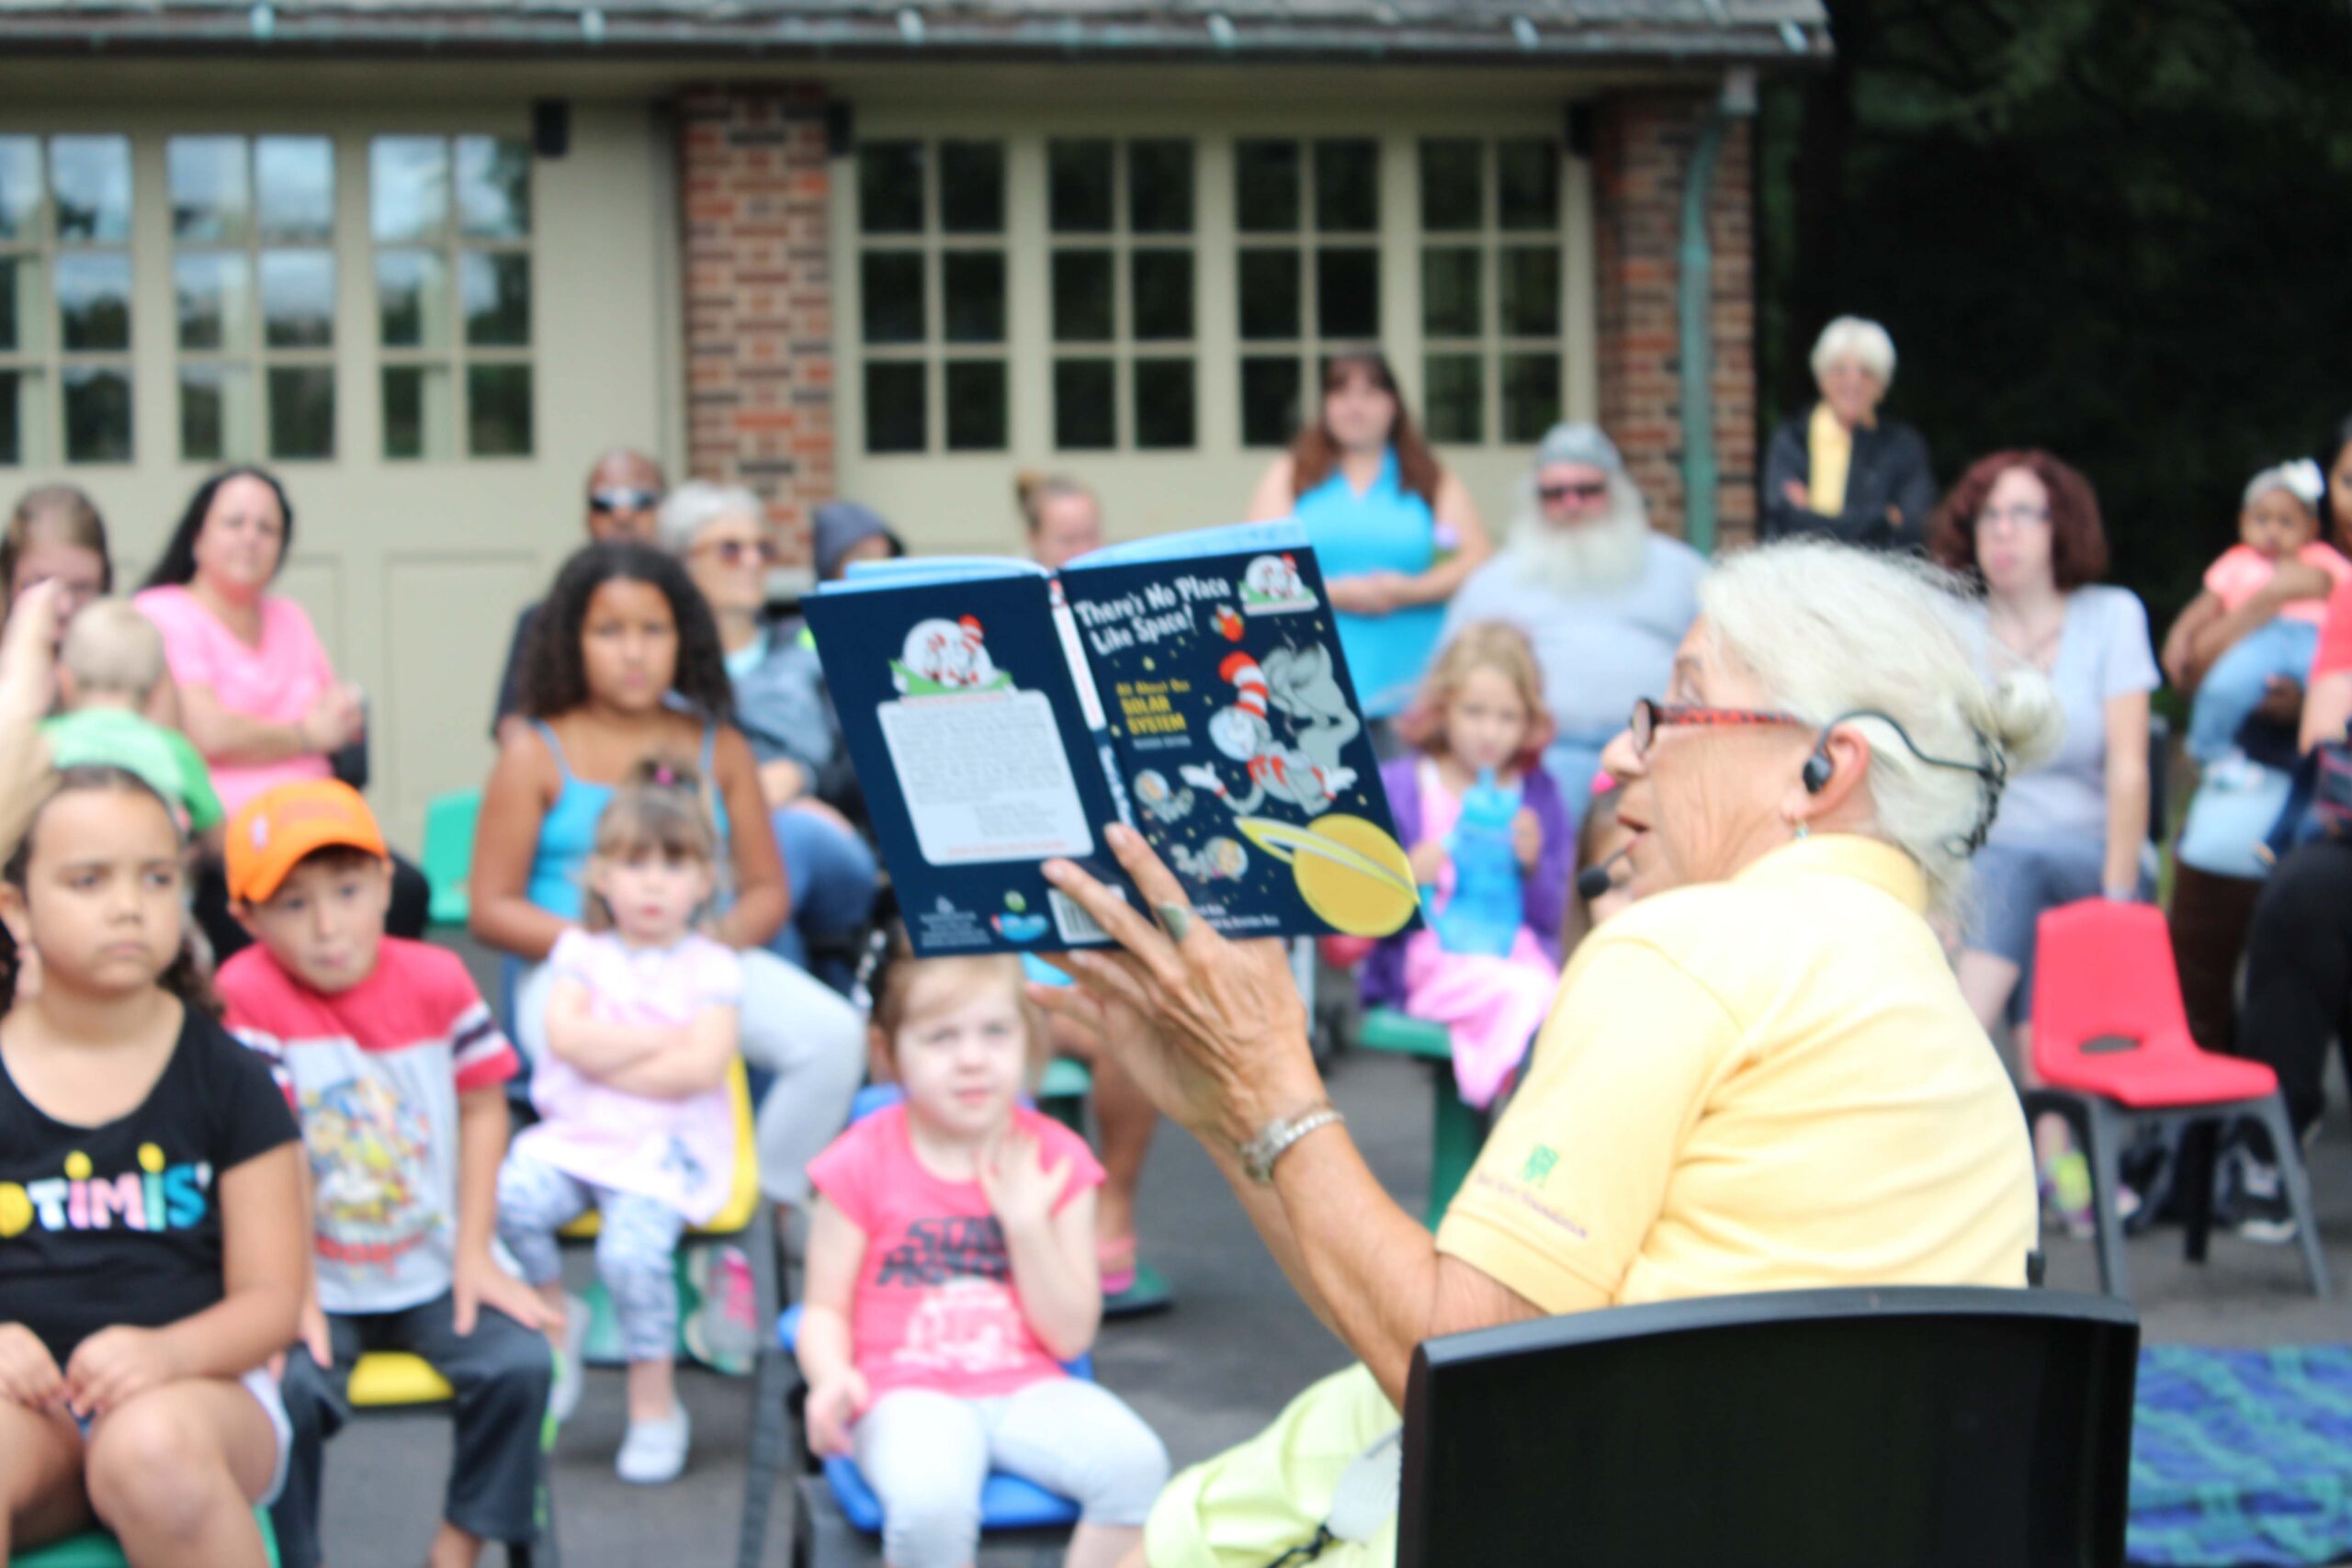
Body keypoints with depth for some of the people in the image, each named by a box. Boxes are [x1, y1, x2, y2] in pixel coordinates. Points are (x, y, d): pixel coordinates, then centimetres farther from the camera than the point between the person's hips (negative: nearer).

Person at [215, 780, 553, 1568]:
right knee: (287, 1390, -28)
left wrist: (474, 1256, -2)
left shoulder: (435, 979, -3)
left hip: (433, 1274, 3)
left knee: (519, 1362, -18)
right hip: (318, 1284, -3)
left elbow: (481, 1109, 3)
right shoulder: (247, 995, -14)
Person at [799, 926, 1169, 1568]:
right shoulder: (864, 1163, -1)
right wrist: (832, 1378, -20)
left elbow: (1071, 1336, 1)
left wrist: (1027, 1224, -11)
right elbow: (826, 1309, 2)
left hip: (1027, 1388, 3)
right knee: (930, 1502, -35)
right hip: (908, 1389, -3)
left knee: (1136, 1465, -24)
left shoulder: (1053, 1157, 4)